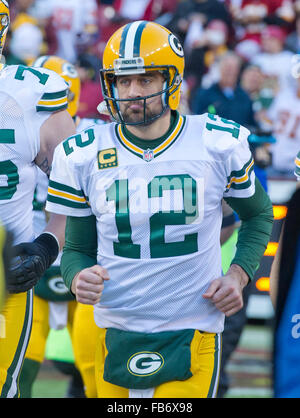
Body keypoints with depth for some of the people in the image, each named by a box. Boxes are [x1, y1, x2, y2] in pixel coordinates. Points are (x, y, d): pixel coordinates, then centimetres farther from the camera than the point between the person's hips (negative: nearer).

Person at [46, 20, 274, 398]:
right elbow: (77, 249, 11)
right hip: (118, 336, 2)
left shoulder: (220, 144, -2)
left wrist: (239, 275, 0)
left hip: (191, 338, -2)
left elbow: (258, 215, 16)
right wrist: (78, 278, -12)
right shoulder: (84, 155, 1)